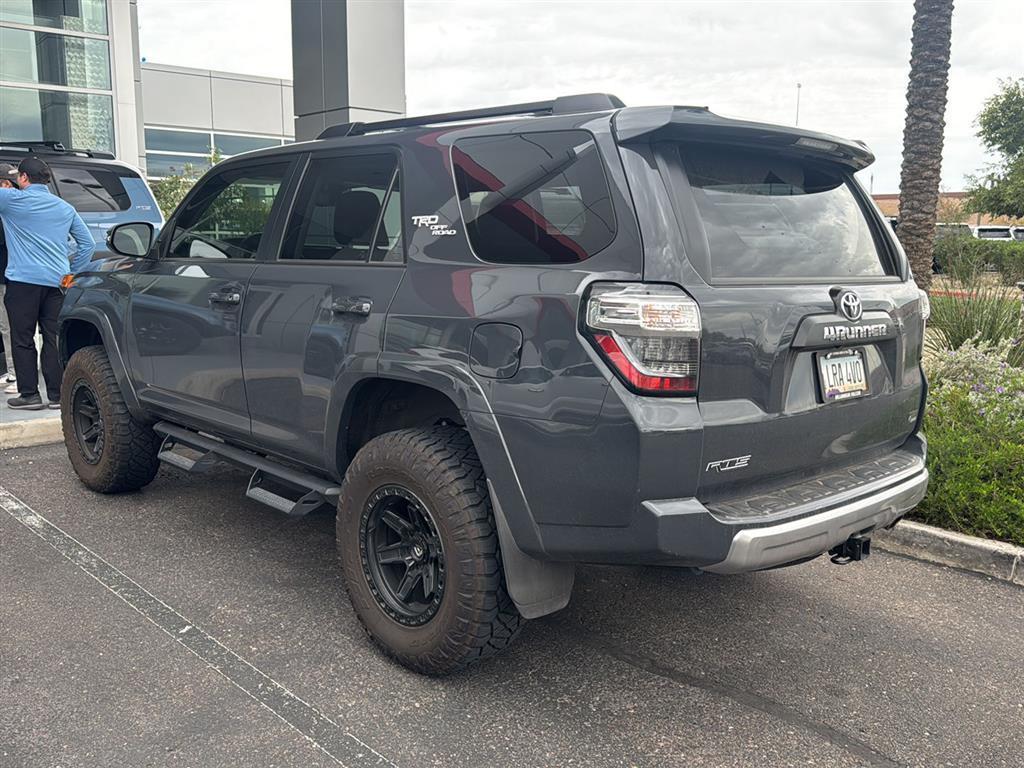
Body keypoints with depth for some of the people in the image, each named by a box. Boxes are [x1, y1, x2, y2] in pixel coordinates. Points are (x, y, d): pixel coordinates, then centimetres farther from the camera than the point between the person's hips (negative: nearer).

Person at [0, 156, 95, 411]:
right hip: (56, 282, 5)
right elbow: (87, 243, 15)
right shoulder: (65, 208, 13)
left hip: (24, 280, -4)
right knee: (54, 339, 6)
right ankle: (57, 395, 8)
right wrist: (72, 272, 19)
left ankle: (29, 395, 5)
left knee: (23, 340, 3)